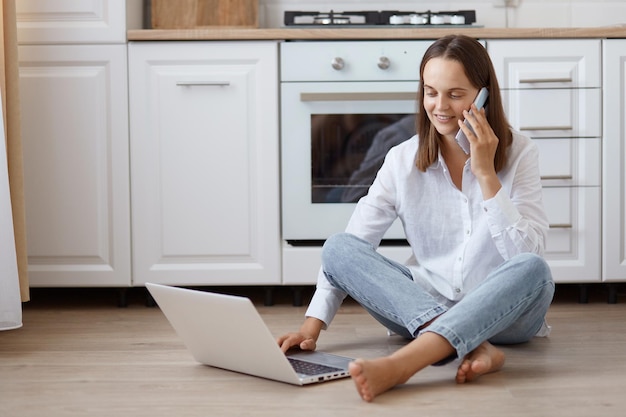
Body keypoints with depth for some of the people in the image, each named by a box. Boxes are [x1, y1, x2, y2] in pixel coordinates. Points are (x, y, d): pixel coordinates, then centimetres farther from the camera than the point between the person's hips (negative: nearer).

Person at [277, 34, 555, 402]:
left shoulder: (519, 153, -3)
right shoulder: (403, 161, 1)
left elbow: (528, 255, -13)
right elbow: (351, 245, -3)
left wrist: (486, 174, -18)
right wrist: (313, 325, -15)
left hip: (503, 312, -2)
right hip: (424, 308, 2)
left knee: (533, 269, -34)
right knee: (338, 247, -20)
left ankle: (400, 364, -49)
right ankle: (473, 347, -37)